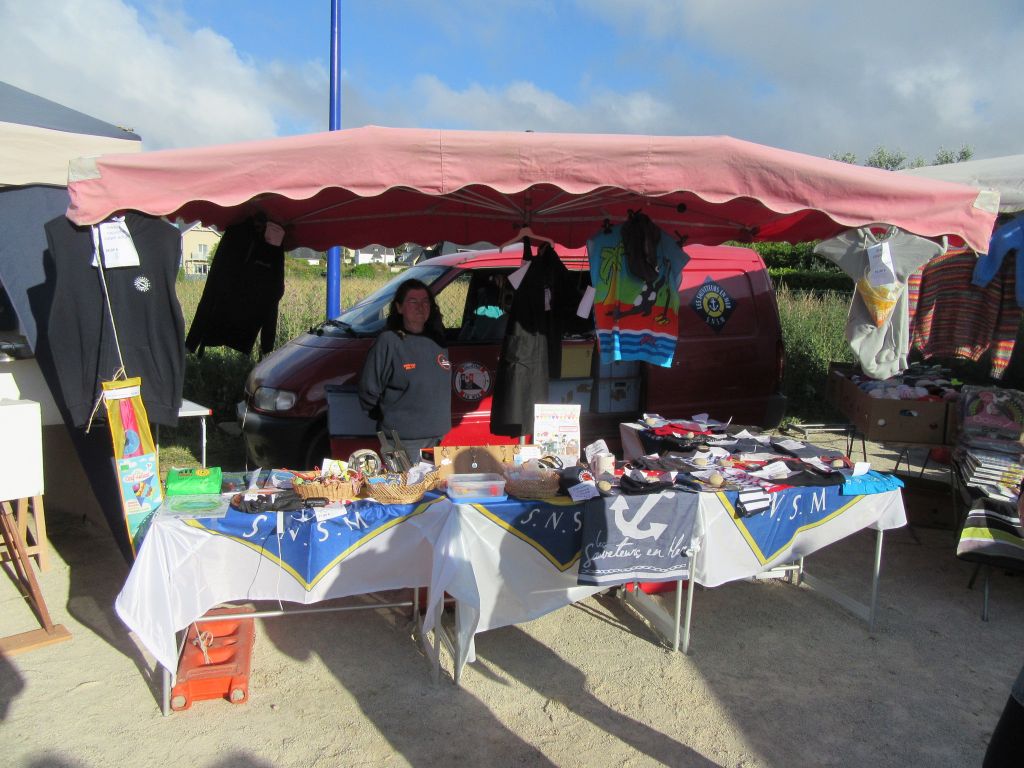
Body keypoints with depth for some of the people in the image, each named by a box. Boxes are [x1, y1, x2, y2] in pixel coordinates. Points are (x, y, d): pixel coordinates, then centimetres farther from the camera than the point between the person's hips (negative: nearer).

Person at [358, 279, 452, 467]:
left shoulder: (437, 340, 9)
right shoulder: (388, 342, -10)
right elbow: (368, 390, -7)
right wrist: (386, 420, 2)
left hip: (437, 437, 6)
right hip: (402, 440, -6)